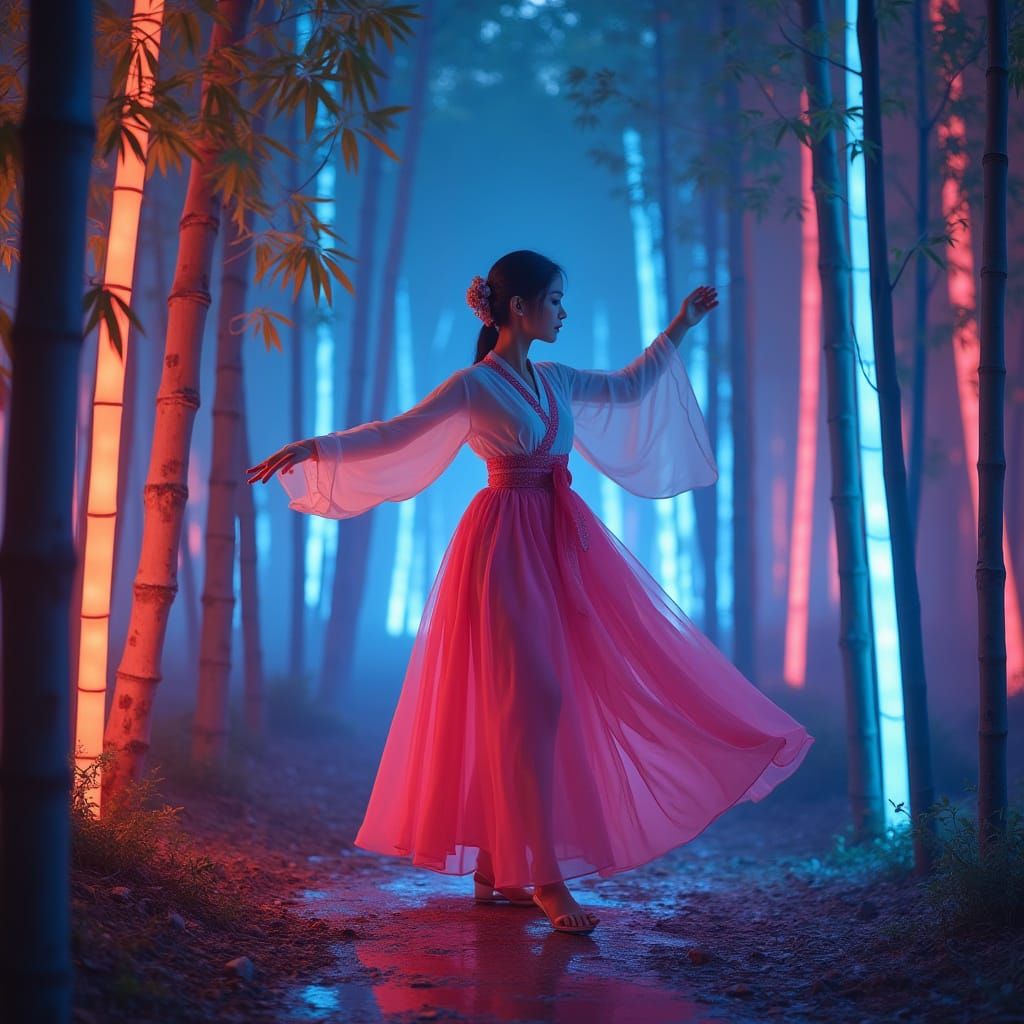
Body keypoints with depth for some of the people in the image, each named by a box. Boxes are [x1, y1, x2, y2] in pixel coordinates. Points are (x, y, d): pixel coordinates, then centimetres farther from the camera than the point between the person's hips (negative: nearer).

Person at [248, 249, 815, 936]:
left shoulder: (556, 381, 14)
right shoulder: (474, 386, -6)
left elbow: (631, 387, 28)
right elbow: (397, 433, -11)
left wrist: (681, 326, 34)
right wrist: (316, 448, -22)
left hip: (563, 543, 8)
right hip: (508, 546, -8)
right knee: (530, 702, -11)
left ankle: (497, 868, 14)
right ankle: (543, 878, -9)